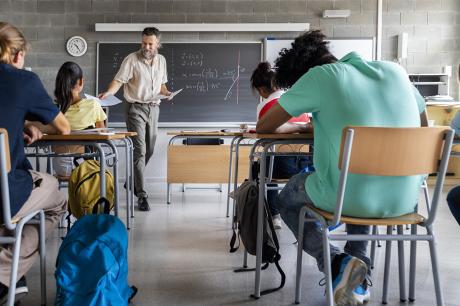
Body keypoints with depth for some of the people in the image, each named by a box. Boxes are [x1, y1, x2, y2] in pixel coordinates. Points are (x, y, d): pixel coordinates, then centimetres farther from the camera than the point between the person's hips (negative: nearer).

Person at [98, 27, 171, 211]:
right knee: (139, 151, -11)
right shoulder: (132, 60, -9)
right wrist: (108, 93, -33)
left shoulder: (161, 60, 9)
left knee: (149, 150, 14)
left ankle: (133, 181, 36)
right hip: (136, 108, -6)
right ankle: (142, 195, -10)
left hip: (153, 108, 6)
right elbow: (118, 80, -15)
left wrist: (166, 92, -1)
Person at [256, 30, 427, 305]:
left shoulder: (320, 76, -3)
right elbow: (423, 125, 26)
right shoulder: (395, 70, 11)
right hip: (405, 200, 5)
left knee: (287, 199, 27)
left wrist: (299, 127, 23)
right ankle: (359, 279, 26)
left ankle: (338, 263, 2)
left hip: (350, 199, -5)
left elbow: (264, 126, 4)